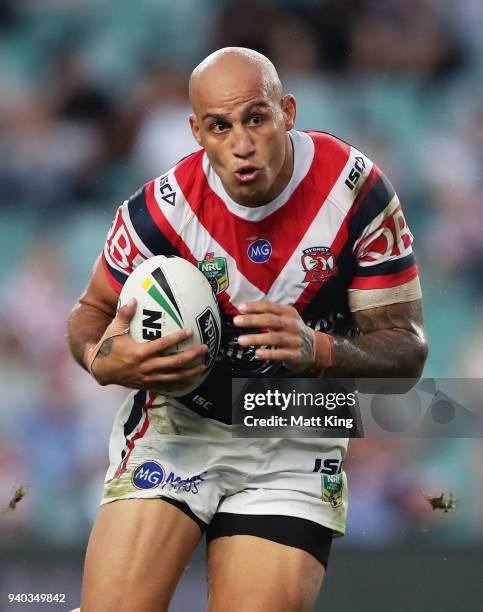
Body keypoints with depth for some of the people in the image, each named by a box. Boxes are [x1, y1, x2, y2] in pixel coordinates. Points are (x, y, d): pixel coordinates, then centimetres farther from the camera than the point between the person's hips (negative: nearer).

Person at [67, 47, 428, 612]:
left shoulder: (355, 189, -16)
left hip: (297, 445, 1)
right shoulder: (161, 209, -16)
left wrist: (317, 350, -33)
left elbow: (406, 351, -12)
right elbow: (92, 310, 2)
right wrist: (101, 360, -23)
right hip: (177, 426, 0)